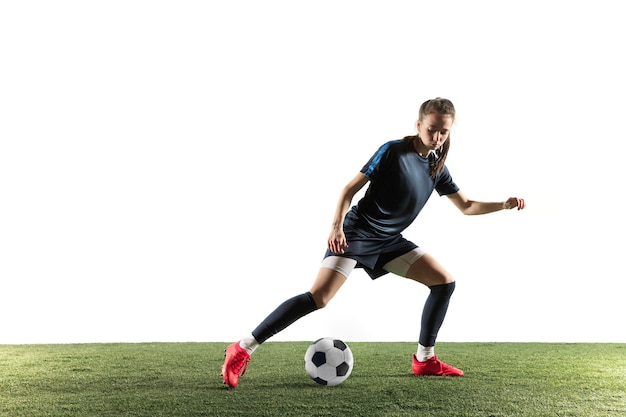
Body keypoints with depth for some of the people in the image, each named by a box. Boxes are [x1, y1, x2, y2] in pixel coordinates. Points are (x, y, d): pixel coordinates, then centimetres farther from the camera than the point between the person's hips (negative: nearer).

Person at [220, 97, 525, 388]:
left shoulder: (437, 167, 7)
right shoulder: (393, 151, -11)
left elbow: (467, 206, 16)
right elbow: (350, 189, -12)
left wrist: (504, 204, 3)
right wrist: (337, 226, -25)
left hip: (390, 241, 7)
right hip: (356, 233, -7)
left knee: (444, 281, 0)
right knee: (318, 297, -21)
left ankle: (424, 360, 11)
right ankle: (242, 349, -16)